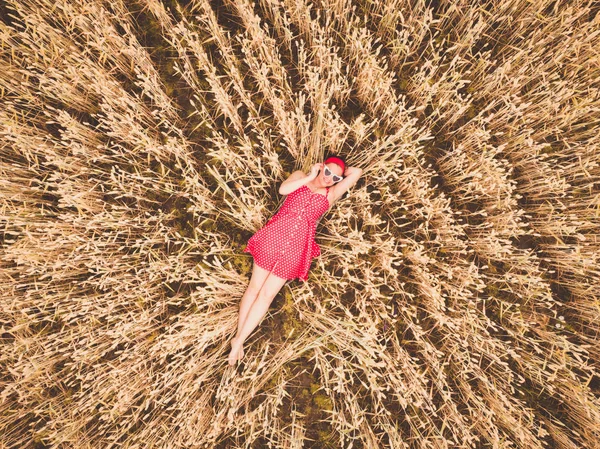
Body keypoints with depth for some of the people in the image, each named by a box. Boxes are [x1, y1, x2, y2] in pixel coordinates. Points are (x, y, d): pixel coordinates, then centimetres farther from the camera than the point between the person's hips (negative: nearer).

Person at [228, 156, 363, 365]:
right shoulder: (300, 176, 11)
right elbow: (283, 189, -8)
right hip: (274, 235, 0)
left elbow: (357, 172, 5)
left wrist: (341, 173, 19)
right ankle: (238, 336, 22)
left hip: (296, 246, 0)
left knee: (267, 294, 4)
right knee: (255, 287, 7)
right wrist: (310, 177, -5)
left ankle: (239, 340, 15)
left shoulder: (331, 194, 10)